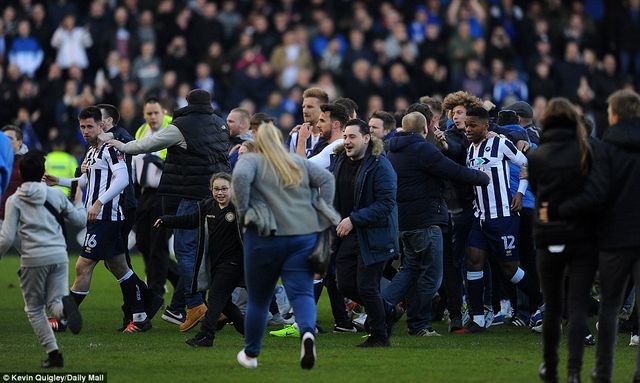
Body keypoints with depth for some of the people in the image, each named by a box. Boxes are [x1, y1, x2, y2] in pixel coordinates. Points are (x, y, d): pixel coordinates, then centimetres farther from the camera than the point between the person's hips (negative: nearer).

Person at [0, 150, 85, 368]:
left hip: (33, 260, -2)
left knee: (34, 309, 13)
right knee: (54, 303, 6)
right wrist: (79, 203, 37)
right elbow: (80, 220, 17)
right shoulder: (56, 195, 8)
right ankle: (65, 305, -33)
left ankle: (53, 353, 2)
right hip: (59, 256, 2)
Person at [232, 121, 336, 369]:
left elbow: (240, 177, -17)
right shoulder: (299, 162, 16)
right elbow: (326, 178, 9)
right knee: (302, 293, -4)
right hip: (305, 235, 2)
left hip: (266, 237, -2)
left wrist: (243, 212, -10)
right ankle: (308, 332, -34)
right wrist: (323, 216, 8)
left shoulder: (251, 160, 3)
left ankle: (250, 354, 25)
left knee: (258, 299, 12)